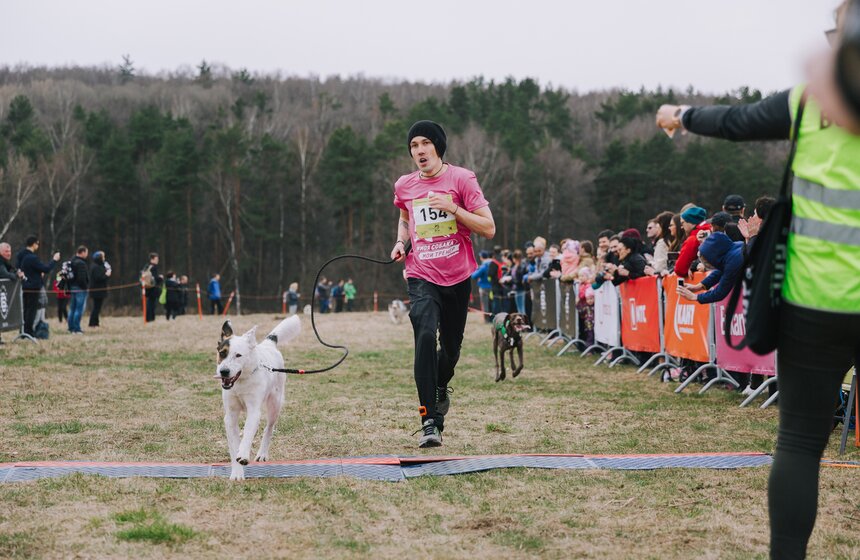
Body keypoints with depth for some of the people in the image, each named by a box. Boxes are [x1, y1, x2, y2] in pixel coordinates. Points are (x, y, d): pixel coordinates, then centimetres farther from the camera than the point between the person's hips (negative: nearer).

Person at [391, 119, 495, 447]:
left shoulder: (461, 179, -6)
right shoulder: (404, 186, 5)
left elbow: (488, 229, -9)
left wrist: (452, 207, -20)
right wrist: (401, 242, 8)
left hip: (457, 277, 0)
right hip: (421, 276, 0)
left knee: (451, 346, 12)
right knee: (425, 336, -23)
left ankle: (440, 388, 48)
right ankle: (430, 420, -24)